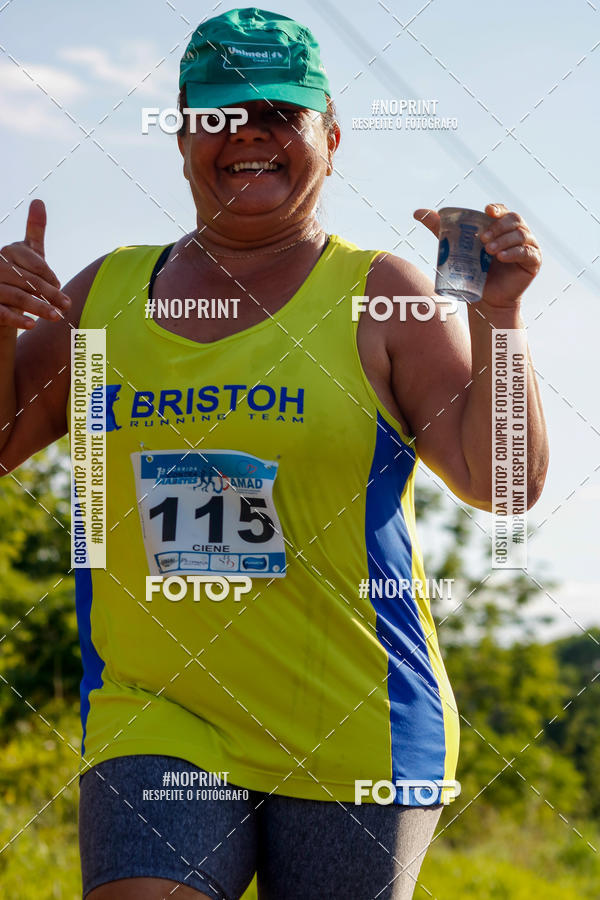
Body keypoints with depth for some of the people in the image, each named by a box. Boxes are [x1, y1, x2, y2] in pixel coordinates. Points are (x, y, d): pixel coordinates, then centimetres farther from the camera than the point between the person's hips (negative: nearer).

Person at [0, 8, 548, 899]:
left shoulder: (380, 298, 0)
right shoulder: (106, 293, 10)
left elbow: (503, 485, -5)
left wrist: (497, 315, -16)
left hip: (348, 730, -2)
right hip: (155, 720, 2)